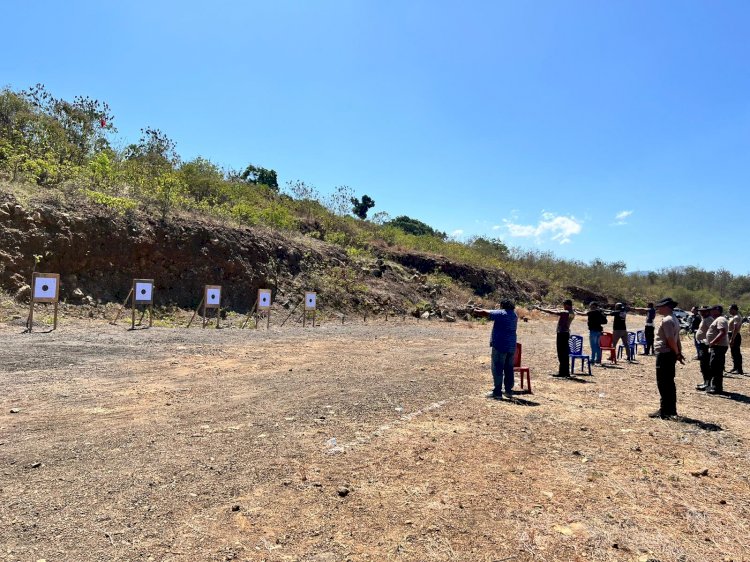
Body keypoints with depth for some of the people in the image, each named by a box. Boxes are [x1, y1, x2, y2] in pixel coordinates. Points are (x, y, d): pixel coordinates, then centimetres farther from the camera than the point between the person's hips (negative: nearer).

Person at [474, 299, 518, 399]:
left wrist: (477, 312, 7)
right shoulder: (514, 315, 14)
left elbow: (485, 313, -13)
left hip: (500, 346, -7)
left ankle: (497, 392, -3)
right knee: (509, 369, 15)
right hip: (511, 347, 7)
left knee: (497, 369, -3)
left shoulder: (500, 313, -8)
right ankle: (509, 391, 21)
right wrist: (483, 310, 26)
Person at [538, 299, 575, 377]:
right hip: (566, 333, 9)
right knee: (565, 354, 12)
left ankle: (562, 372, -1)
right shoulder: (572, 313, 9)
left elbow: (552, 312, -13)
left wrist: (541, 309, -6)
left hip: (561, 334, -9)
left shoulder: (565, 312, -15)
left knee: (561, 354, -4)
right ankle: (566, 372, 17)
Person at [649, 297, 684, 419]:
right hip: (670, 354, 10)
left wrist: (677, 354, -11)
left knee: (663, 383, -4)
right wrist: (679, 353, 14)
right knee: (669, 383, 15)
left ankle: (664, 411, 1)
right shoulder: (674, 319, 16)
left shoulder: (667, 320, -17)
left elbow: (671, 340, -22)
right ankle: (671, 410, 22)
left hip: (664, 355, -10)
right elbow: (677, 339, 17)